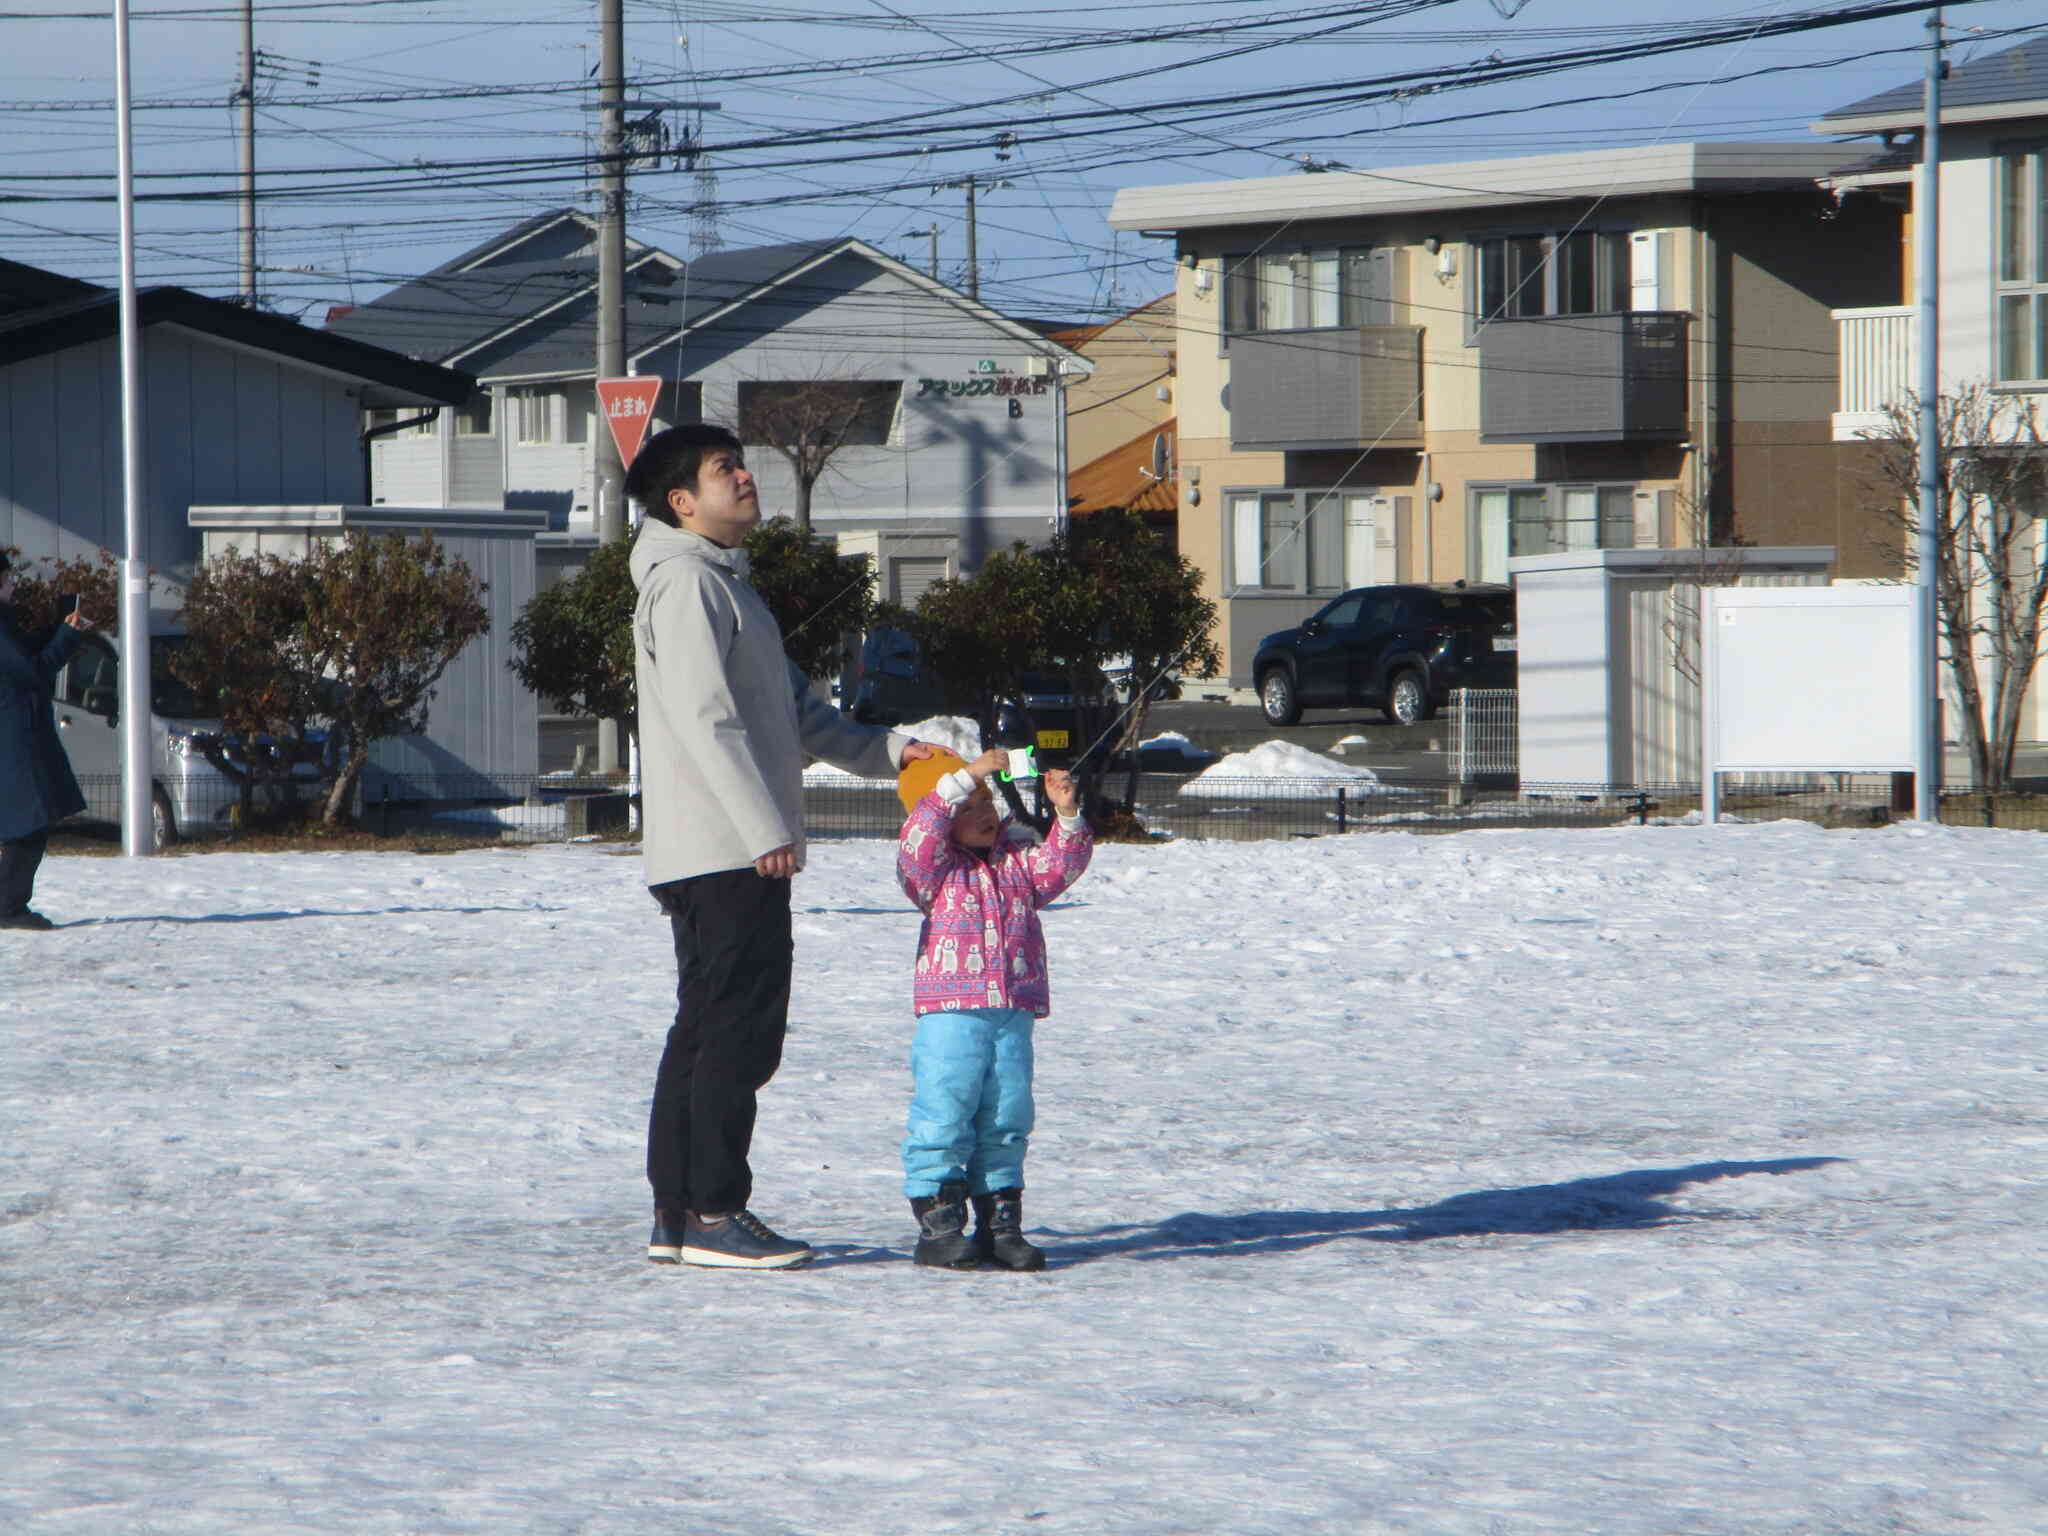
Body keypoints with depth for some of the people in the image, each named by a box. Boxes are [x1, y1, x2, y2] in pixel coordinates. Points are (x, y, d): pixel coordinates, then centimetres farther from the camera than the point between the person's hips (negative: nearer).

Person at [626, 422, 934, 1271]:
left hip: (738, 852, 11)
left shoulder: (724, 582, 22)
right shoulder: (686, 583, -11)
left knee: (706, 1027, 11)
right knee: (739, 1026, -10)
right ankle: (712, 1210, -9)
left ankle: (678, 1211, 13)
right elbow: (704, 718, -20)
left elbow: (791, 707, 25)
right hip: (722, 850, -11)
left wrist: (882, 749, 15)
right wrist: (765, 828, -24)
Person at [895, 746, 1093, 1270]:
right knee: (945, 1115, -6)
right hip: (951, 1013, -6)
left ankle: (1000, 1222, 17)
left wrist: (1067, 815, -6)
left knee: (1007, 1119, 10)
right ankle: (937, 1226, 0)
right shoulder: (935, 866, -3)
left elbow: (1059, 865, 10)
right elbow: (922, 837, -20)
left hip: (1013, 1015, 6)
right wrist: (964, 778, -22)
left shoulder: (1017, 858, 15)